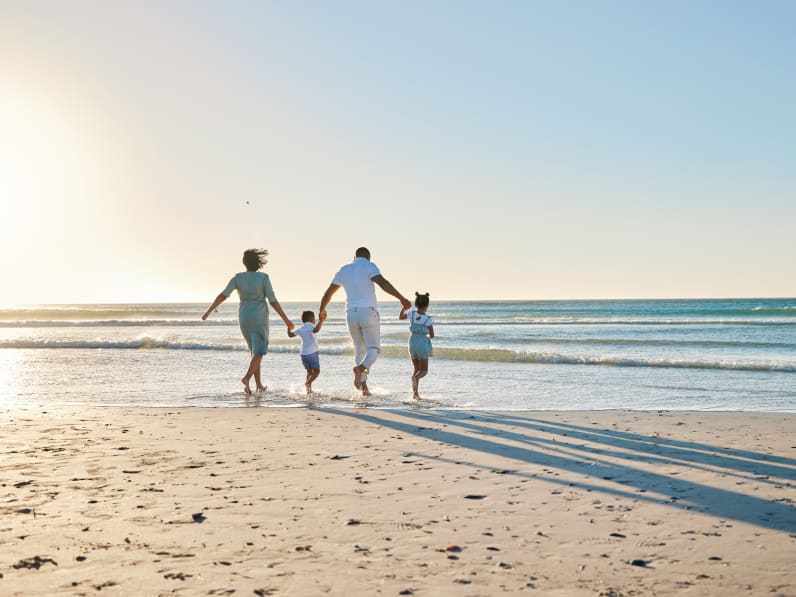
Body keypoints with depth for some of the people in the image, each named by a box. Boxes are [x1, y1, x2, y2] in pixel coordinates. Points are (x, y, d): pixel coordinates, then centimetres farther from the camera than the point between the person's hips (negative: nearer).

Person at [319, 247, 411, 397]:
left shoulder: (344, 270, 16)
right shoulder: (369, 266, 0)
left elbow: (329, 292, 24)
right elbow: (383, 283, -19)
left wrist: (322, 309, 41)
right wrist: (401, 298, -23)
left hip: (351, 314, 4)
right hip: (368, 312, -4)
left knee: (360, 350, 14)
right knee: (373, 349, 1)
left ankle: (364, 387, 4)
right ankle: (360, 368, -31)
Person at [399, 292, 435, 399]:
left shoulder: (411, 313, -4)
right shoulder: (428, 319, -10)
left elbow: (400, 317, 15)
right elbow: (432, 335, -4)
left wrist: (404, 306, 27)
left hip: (412, 344, 3)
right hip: (423, 345, -3)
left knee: (417, 369, 17)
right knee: (424, 370, 6)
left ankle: (415, 392, 5)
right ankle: (415, 378, -29)